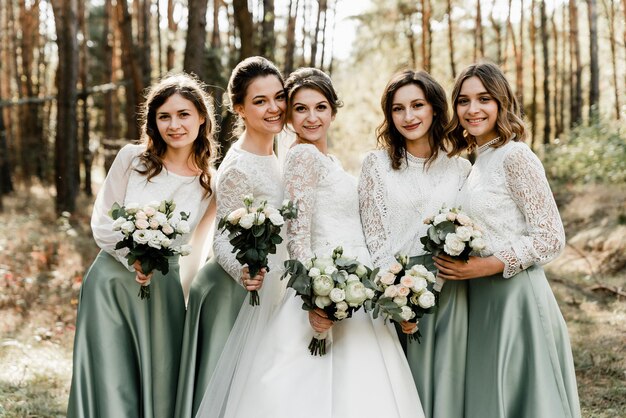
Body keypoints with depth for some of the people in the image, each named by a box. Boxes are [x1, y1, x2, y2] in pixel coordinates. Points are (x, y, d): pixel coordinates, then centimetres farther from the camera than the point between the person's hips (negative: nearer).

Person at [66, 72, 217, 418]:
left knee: (159, 387, 7)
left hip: (164, 290, 1)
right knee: (109, 387, 4)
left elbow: (192, 244, 8)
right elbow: (101, 223, -2)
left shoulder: (209, 182, -1)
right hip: (111, 281, -1)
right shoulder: (132, 159, -3)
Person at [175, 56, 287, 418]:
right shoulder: (238, 167, -20)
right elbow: (223, 241, -19)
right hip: (235, 292, -8)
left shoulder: (270, 157, 7)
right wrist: (245, 272, -36)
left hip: (262, 288, 8)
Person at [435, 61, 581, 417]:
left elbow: (551, 238, -16)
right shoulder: (479, 163, 12)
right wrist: (461, 263, 2)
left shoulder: (515, 155, -12)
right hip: (484, 301, 8)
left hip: (515, 297, -8)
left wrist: (486, 266, -20)